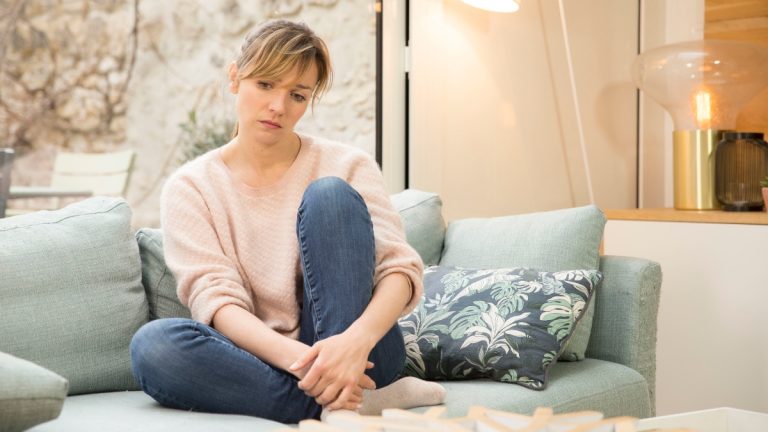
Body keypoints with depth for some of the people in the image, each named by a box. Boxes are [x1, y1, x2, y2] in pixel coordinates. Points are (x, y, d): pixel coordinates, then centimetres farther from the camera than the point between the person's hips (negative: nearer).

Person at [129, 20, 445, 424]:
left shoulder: (346, 165, 2)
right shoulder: (189, 188, 3)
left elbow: (400, 267, -10)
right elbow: (216, 299, -10)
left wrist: (356, 339, -34)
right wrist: (296, 357, -32)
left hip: (356, 353, 0)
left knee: (330, 194, -18)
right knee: (151, 345, -31)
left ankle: (345, 405, -28)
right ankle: (368, 400, -27)